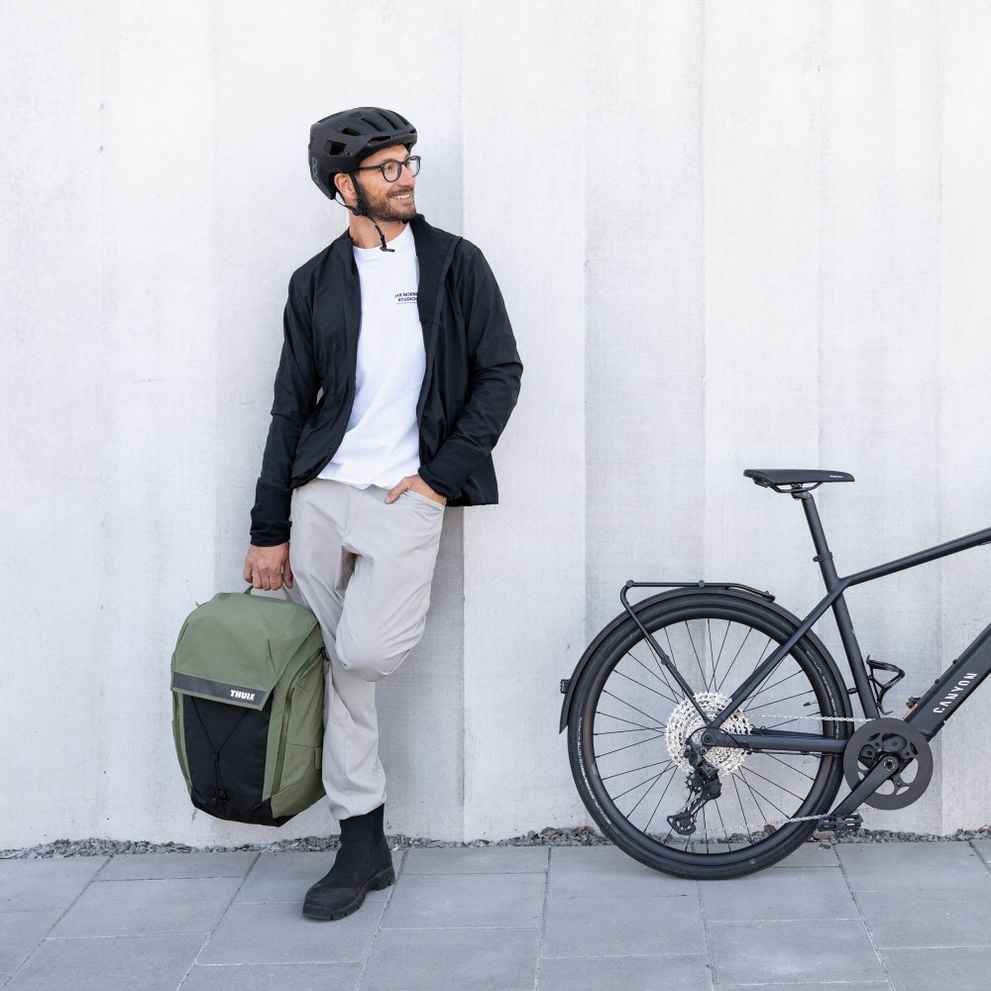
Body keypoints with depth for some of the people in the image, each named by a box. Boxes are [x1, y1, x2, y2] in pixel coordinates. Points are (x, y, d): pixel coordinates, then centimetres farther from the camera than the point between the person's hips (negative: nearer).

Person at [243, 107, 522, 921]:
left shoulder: (456, 264, 5)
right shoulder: (316, 283, 11)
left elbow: (501, 372, 2)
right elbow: (291, 408, 10)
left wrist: (442, 472, -8)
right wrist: (269, 532, 8)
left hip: (407, 496, -3)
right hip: (320, 494, 3)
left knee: (363, 653, -19)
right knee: (337, 669, 3)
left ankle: (414, 625, 17)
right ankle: (364, 846, 13)